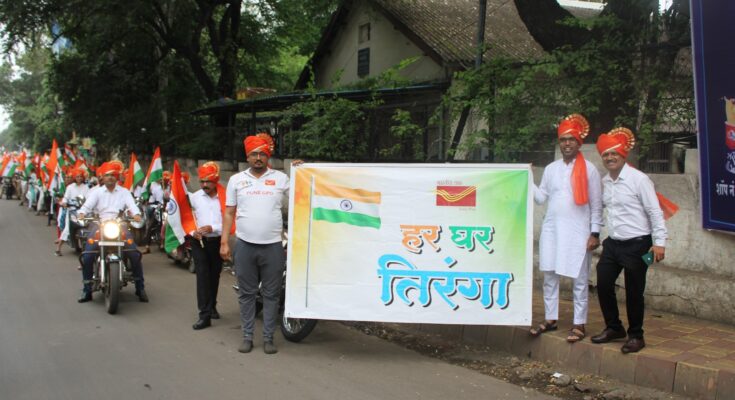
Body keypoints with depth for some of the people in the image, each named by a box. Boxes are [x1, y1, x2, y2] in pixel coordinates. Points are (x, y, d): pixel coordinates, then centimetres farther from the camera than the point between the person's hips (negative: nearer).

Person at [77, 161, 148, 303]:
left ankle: (140, 288, -4)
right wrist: (81, 213, -24)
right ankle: (87, 290, -6)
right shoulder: (96, 191, 14)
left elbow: (131, 204, -4)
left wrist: (136, 214, -25)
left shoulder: (124, 192, 14)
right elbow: (88, 204, -2)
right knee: (87, 255, -19)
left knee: (135, 254, -16)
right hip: (100, 224, 0)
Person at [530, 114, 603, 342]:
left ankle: (579, 325, 6)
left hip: (577, 231, -4)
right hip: (551, 229, 4)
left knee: (579, 280, 1)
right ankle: (550, 319, 17)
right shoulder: (551, 169, 11)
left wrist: (595, 233, -6)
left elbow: (596, 204, -1)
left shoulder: (589, 170, 0)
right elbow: (541, 198, 9)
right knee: (549, 276, 7)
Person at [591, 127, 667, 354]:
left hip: (637, 244, -6)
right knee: (603, 285, 7)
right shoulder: (605, 182, 7)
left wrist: (659, 242, -15)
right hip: (613, 243, 6)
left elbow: (655, 212, -12)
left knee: (634, 292, 2)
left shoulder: (638, 179, -12)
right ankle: (613, 328, 26)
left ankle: (636, 336, 18)